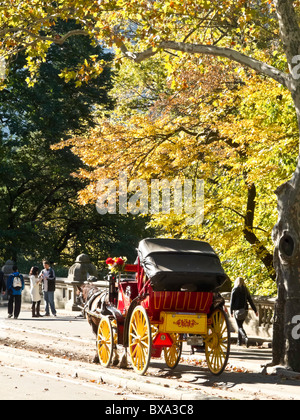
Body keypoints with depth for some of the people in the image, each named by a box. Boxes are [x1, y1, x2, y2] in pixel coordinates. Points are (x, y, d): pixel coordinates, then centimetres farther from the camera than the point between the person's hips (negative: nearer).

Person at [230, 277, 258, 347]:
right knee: (240, 325, 19)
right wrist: (255, 310, 6)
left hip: (237, 310, -4)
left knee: (239, 326, -5)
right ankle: (239, 341, 23)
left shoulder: (235, 290, -5)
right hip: (245, 310, 4)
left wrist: (231, 311, 0)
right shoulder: (246, 290, 6)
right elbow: (250, 301, 5)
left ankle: (245, 337, -29)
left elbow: (232, 301, -6)